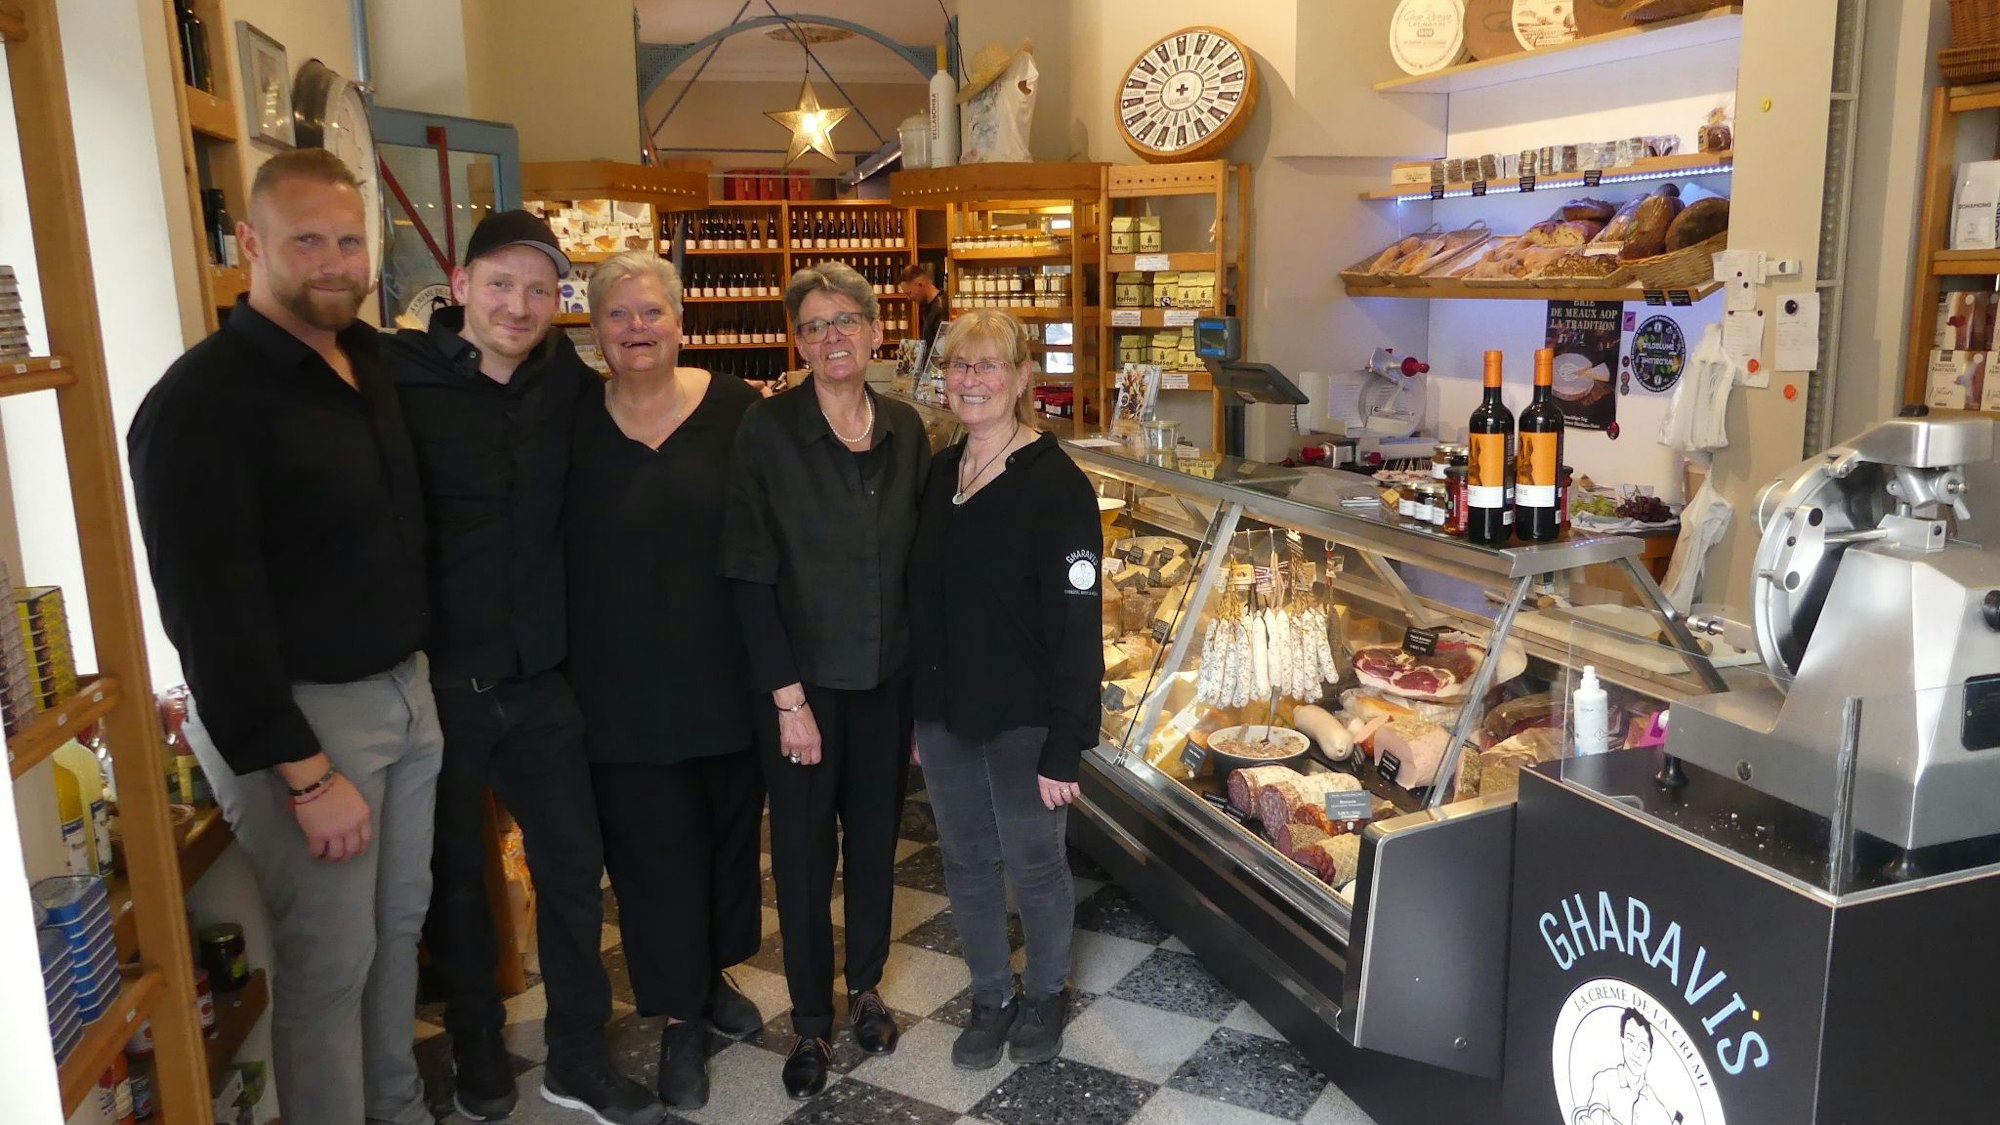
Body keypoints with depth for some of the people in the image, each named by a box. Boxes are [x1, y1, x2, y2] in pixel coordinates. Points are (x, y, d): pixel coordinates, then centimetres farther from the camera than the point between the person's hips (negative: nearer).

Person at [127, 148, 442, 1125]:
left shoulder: (370, 356, 5)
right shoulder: (202, 402, -18)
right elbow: (214, 617, -20)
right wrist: (306, 776, -18)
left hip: (405, 692, 8)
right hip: (299, 716, -7)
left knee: (399, 923, 19)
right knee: (329, 962, 3)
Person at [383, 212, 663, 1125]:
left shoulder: (565, 382, 2)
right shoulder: (399, 380, -12)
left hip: (538, 677, 4)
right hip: (435, 682, -4)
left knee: (573, 865, 10)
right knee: (455, 876, 13)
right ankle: (476, 1045, 36)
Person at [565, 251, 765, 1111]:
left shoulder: (734, 409, -5)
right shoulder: (573, 418, -3)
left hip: (722, 675, 1)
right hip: (620, 683, -1)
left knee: (727, 826, 17)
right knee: (652, 847, 8)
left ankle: (715, 972, 41)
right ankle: (680, 1017, 25)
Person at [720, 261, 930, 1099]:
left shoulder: (905, 431, 1)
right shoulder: (768, 430, -12)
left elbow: (921, 560, 6)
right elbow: (750, 574, -13)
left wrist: (926, 678, 4)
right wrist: (788, 695, -14)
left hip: (888, 679, 4)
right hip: (803, 681, -3)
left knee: (875, 838, 16)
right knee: (804, 850, 9)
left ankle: (866, 987, 38)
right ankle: (811, 1020, 28)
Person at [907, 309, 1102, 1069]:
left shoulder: (1055, 484, -15)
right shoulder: (937, 476, 5)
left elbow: (1077, 626, -17)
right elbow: (922, 603, 10)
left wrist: (1064, 748, -18)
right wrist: (917, 714, 10)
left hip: (1022, 720, -5)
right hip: (944, 714, 6)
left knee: (1033, 864, 11)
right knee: (967, 863, 16)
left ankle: (1047, 993, 35)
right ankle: (992, 997, 36)